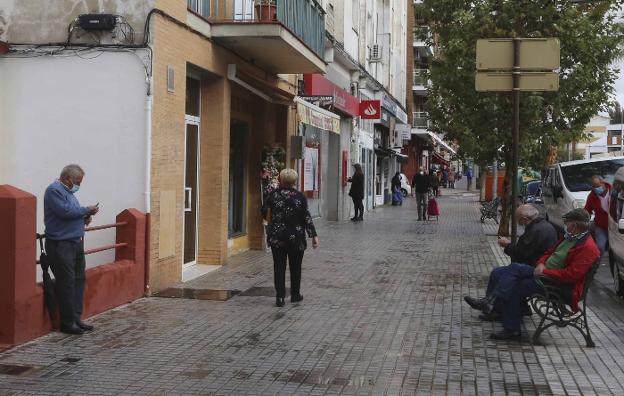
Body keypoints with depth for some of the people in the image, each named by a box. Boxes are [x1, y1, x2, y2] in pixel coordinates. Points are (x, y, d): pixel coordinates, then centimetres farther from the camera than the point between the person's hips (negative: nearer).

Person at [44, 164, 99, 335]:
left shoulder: (68, 191, 19)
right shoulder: (54, 190, -11)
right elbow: (65, 211, -23)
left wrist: (84, 219, 7)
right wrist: (87, 210, -12)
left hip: (76, 242, 10)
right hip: (60, 244, -10)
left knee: (79, 280, 10)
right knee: (67, 282, -7)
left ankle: (76, 318, 17)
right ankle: (68, 322, 0)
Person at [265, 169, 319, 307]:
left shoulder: (273, 195, -4)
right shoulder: (300, 197, -7)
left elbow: (269, 215, 4)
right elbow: (307, 218, -7)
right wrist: (314, 235, -3)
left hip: (276, 237, 0)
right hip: (296, 238, 0)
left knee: (279, 267, 4)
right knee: (295, 267, 13)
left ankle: (280, 296, -3)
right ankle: (295, 295, 22)